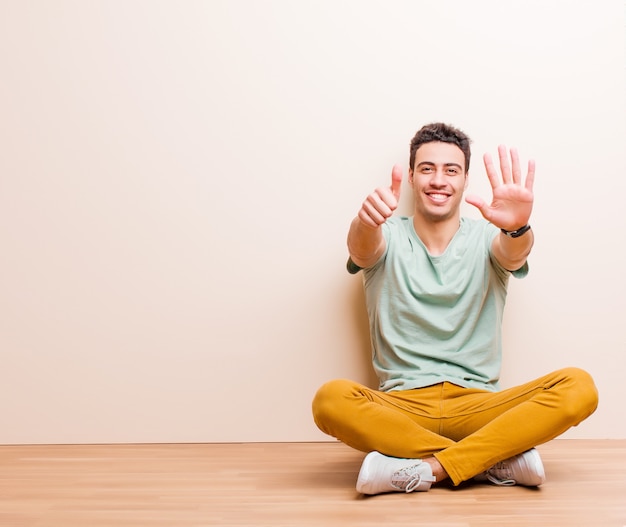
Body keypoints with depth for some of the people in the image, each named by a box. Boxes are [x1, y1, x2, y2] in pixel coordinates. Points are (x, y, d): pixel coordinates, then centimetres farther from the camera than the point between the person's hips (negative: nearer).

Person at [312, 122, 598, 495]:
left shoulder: (485, 238, 7)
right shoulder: (389, 239, 6)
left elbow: (512, 255, -16)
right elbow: (363, 250, -17)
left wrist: (517, 227, -41)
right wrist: (367, 222, -42)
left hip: (477, 404, 1)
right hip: (402, 405, 0)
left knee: (579, 387, -24)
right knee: (332, 399, -32)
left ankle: (427, 468, -25)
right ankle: (497, 460, -22)